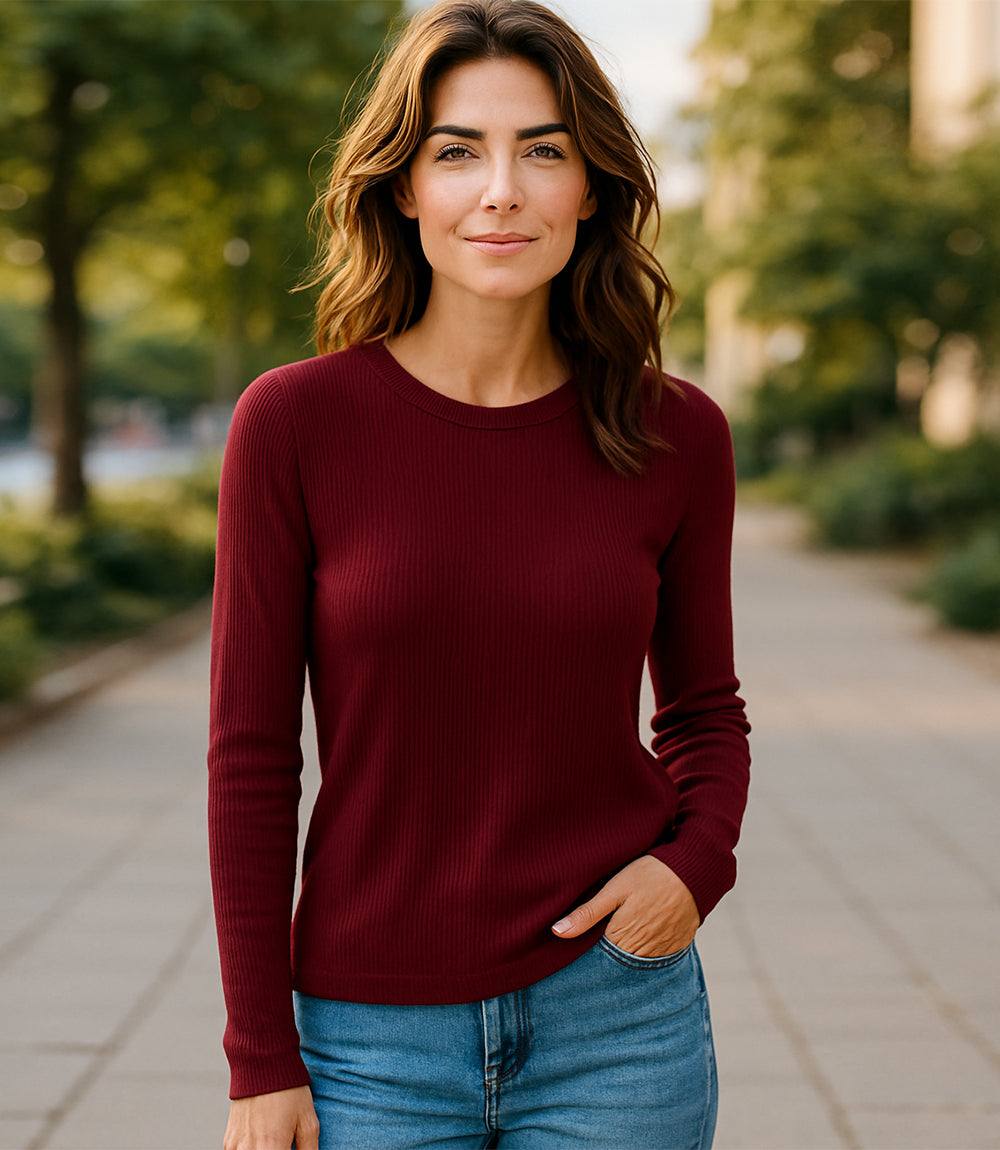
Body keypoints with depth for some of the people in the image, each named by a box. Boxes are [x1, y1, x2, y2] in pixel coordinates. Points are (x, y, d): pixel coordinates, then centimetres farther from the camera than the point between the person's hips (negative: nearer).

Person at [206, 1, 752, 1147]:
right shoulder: (293, 421, -9)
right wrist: (260, 1057, -4)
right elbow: (251, 756, -4)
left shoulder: (677, 436, -3)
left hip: (616, 1019, 1)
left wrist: (698, 862, -7)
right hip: (376, 1040, -1)